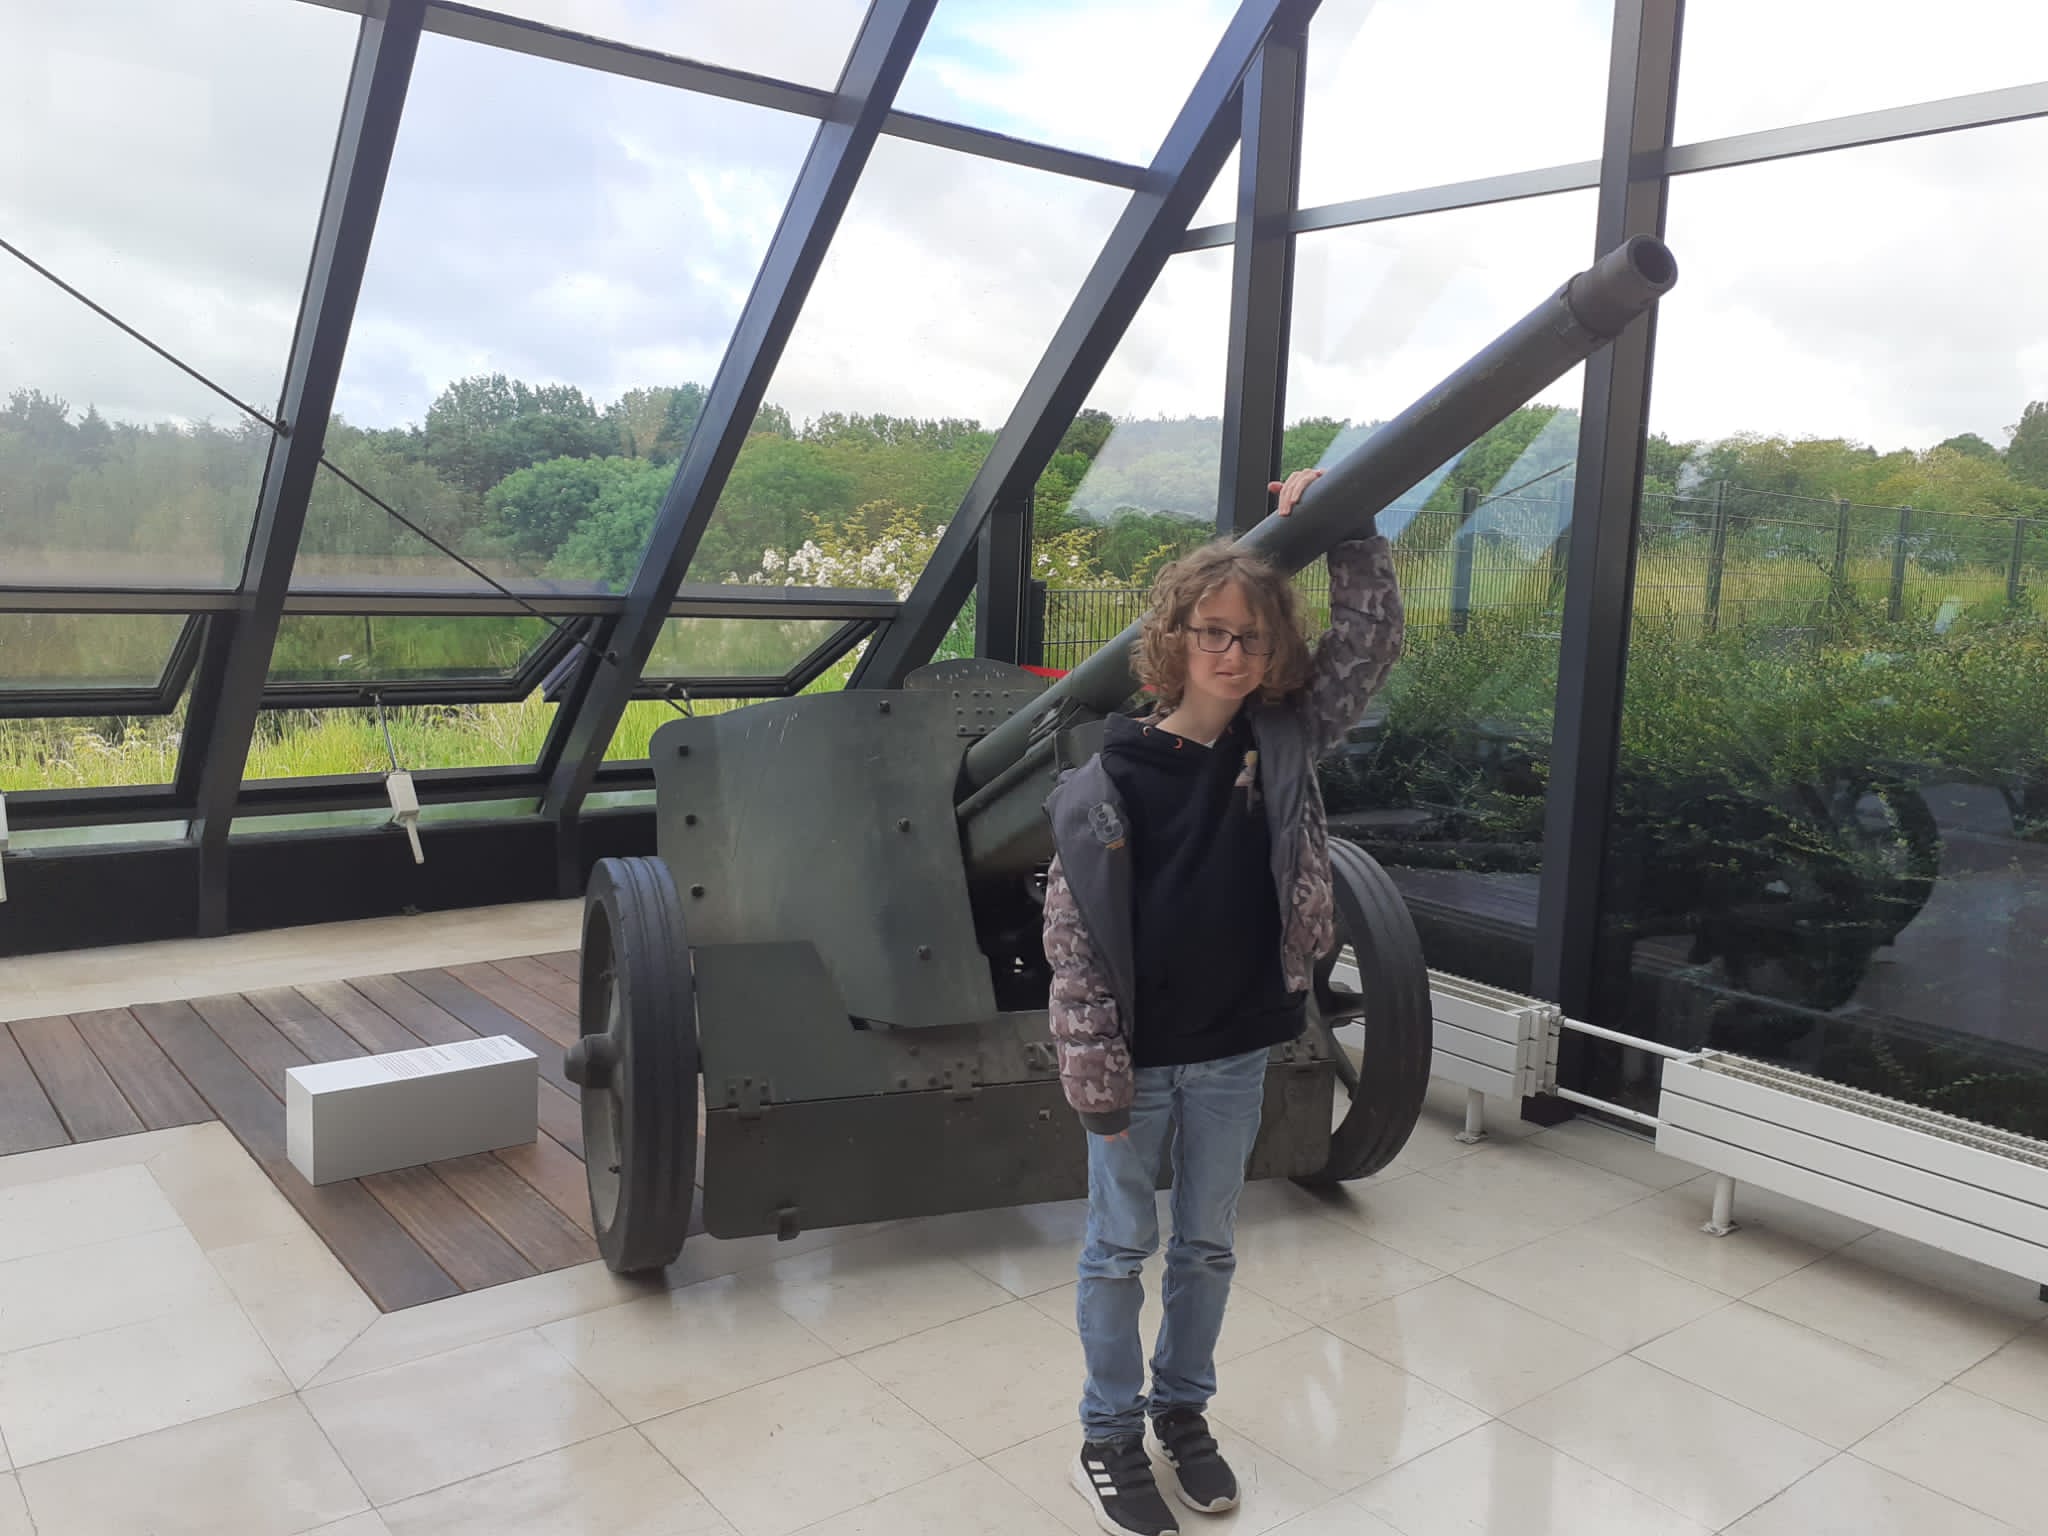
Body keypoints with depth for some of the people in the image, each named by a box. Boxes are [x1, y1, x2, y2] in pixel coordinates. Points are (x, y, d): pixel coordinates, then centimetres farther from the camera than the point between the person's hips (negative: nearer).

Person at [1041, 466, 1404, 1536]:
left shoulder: (1284, 742, -3)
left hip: (1235, 1055, 4)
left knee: (1208, 1246, 19)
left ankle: (1183, 1409, 41)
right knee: (1121, 1249, 13)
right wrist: (1097, 1075, -13)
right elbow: (1073, 940, -13)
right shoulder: (1110, 779, -14)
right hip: (1137, 1059, -3)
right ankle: (1109, 1438, 32)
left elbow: (1373, 638, -5)